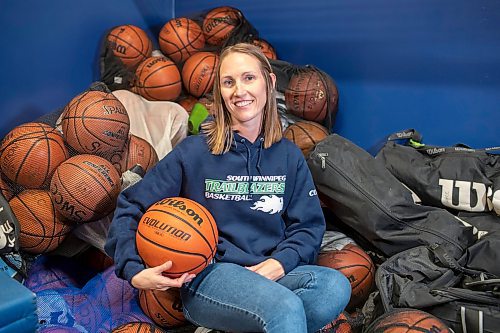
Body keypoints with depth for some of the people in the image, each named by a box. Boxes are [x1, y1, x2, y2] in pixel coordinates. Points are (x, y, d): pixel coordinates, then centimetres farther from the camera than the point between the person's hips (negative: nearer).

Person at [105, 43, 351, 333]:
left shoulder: (290, 156, 11)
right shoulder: (194, 151, 1)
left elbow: (308, 225, 10)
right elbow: (130, 207, 4)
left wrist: (280, 262, -11)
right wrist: (134, 271, -11)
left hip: (270, 274, 5)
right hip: (208, 275, -5)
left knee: (336, 286, -29)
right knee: (286, 308, -36)